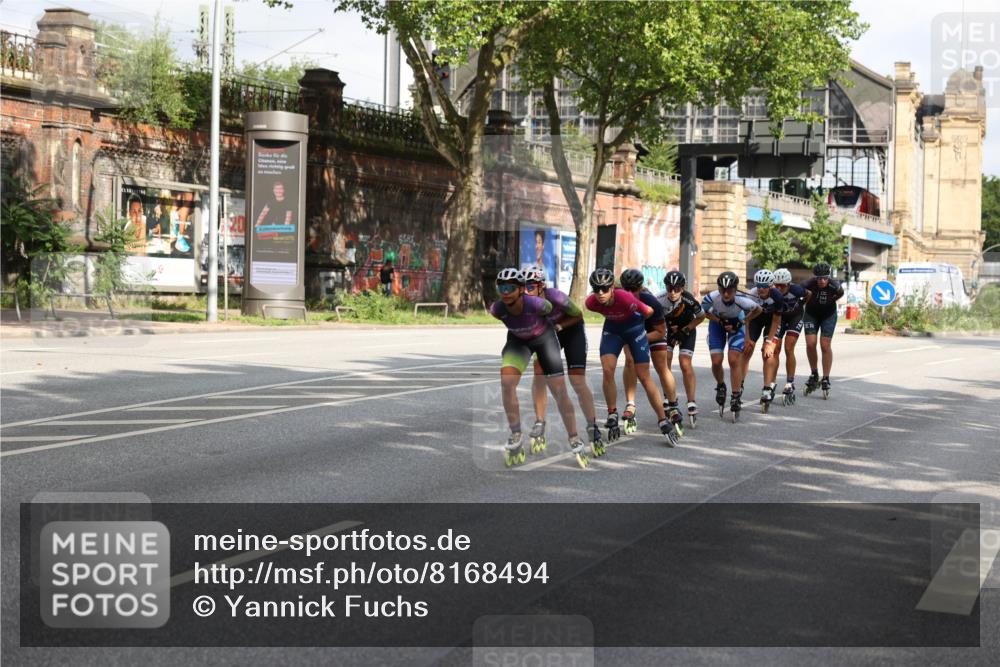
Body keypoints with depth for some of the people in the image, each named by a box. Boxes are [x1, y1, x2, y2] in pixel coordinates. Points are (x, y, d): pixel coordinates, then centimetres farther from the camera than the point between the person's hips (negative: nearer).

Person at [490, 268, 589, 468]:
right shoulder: (497, 309, -29)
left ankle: (575, 443, 11)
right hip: (518, 341, 2)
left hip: (544, 337, -2)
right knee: (506, 382, -22)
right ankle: (515, 439, -9)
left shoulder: (535, 304, -36)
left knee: (559, 391, -5)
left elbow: (550, 309, -11)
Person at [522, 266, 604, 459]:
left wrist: (558, 326, -29)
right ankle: (539, 425, -2)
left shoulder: (555, 297, -36)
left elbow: (578, 316, -18)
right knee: (539, 374, -14)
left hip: (571, 330, -4)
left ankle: (593, 428, 5)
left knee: (578, 382, -9)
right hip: (547, 332, 4)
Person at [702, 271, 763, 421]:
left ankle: (736, 397, -4)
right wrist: (719, 321, -20)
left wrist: (742, 322, -18)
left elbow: (757, 310, -14)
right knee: (716, 362, -7)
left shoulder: (742, 300, -35)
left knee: (735, 360, -13)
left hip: (735, 324, -1)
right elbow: (703, 310, -12)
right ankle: (720, 386, 23)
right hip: (718, 323, 1)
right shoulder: (712, 297, -34)